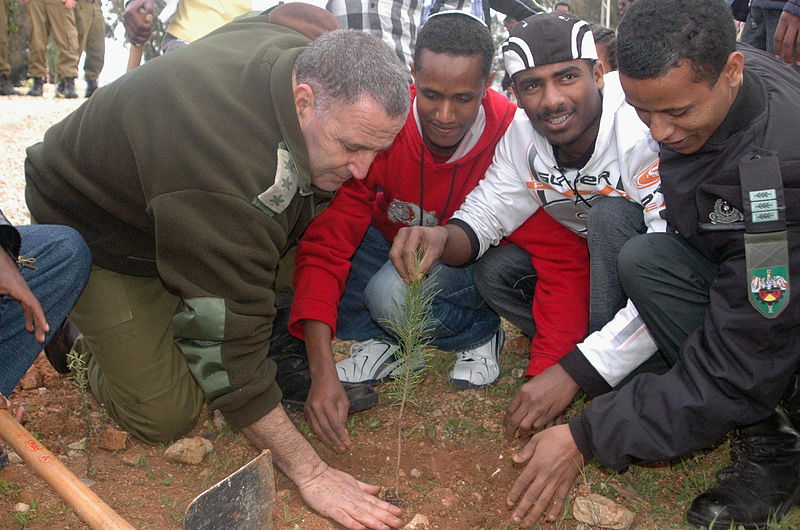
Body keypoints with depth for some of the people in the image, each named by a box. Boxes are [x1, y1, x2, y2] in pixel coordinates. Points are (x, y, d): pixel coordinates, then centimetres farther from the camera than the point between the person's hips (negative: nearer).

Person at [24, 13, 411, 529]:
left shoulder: (306, 56, -20)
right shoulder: (229, 160, -43)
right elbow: (231, 337, -38)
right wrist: (310, 472, -33)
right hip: (94, 233, -7)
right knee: (166, 415, -14)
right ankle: (86, 335, 14)